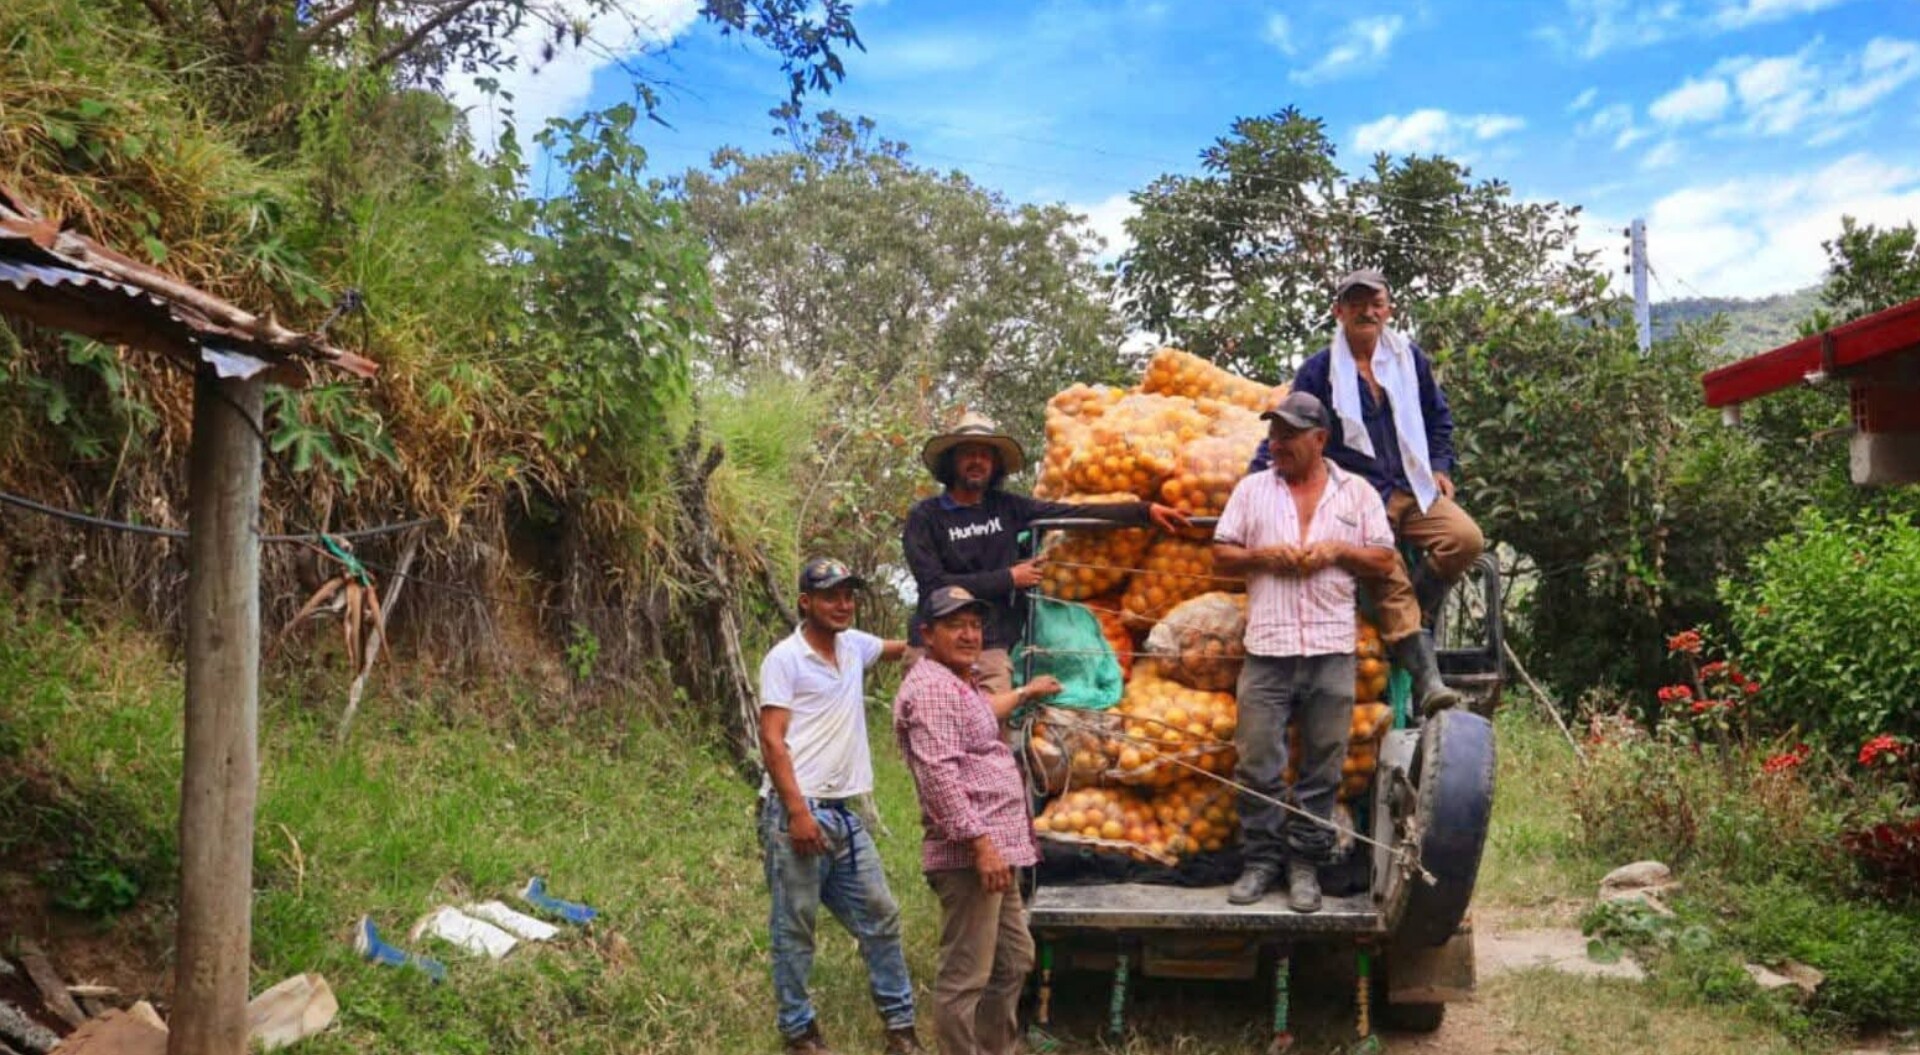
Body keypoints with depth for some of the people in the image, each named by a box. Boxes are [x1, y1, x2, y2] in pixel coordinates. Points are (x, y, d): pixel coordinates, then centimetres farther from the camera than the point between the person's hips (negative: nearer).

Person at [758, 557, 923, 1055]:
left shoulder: (854, 645, 11)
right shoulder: (785, 658, -9)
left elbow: (904, 647, 32)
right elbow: (772, 740, -14)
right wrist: (798, 810, -20)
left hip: (844, 812, 7)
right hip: (796, 812, -7)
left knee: (880, 915, 10)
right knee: (794, 928, 1)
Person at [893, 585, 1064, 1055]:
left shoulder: (957, 683, 20)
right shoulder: (931, 686, -14)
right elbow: (939, 775, -23)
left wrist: (1025, 693, 57)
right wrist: (981, 843, -26)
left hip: (994, 849, 11)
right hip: (968, 855, -11)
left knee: (1014, 959, 20)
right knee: (965, 976, -7)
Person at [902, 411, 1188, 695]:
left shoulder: (1006, 508, 12)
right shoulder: (925, 516, 2)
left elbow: (1077, 513, 7)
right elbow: (934, 585, -8)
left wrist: (1146, 510, -1)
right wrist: (1008, 578, -4)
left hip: (992, 650, 2)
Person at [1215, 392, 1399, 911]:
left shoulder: (1357, 493, 12)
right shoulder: (1252, 489, 13)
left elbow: (1383, 559, 11)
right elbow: (1220, 555, 12)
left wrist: (1339, 551, -6)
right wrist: (1263, 557, -6)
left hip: (1332, 648, 0)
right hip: (1267, 647, 0)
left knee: (1323, 762, 3)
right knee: (1257, 761, -1)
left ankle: (1306, 863, 13)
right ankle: (1260, 859, 11)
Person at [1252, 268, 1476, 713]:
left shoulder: (1411, 359, 12)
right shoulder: (1319, 369, 1)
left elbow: (1438, 418, 24)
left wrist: (1439, 467, 11)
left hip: (1414, 488, 4)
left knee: (1467, 538, -20)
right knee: (1391, 581, -19)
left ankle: (1407, 616, 0)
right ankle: (1424, 678, -16)